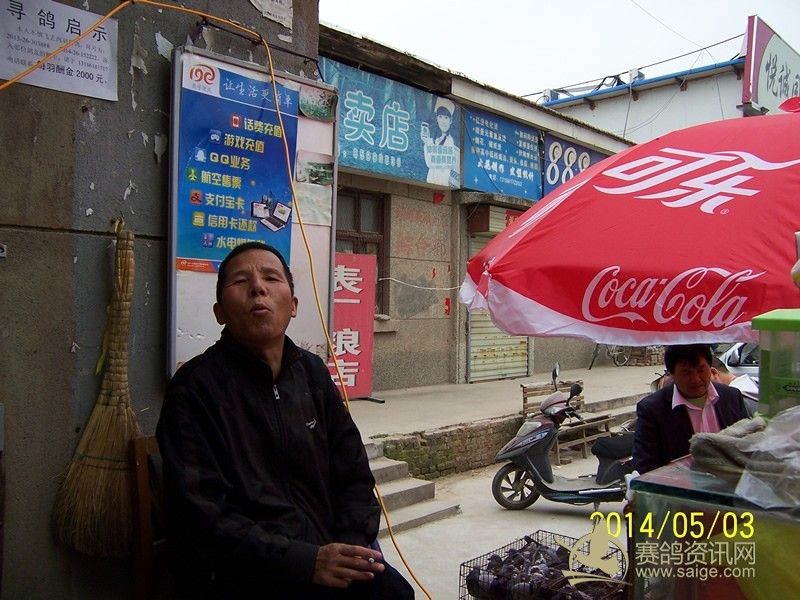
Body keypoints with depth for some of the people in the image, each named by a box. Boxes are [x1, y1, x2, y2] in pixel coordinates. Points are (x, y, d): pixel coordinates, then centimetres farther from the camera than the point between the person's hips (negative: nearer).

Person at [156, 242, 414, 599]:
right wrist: (308, 562, -21)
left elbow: (354, 476, 11)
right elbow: (201, 515, -14)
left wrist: (350, 547, -7)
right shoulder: (195, 388, -7)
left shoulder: (312, 372, 9)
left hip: (325, 552, 5)